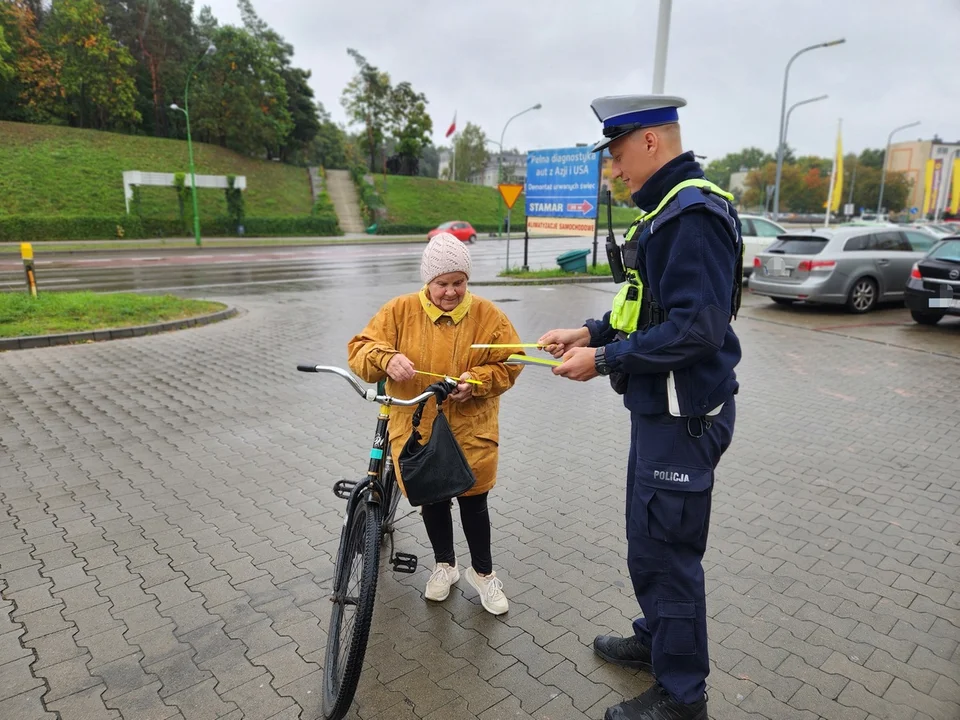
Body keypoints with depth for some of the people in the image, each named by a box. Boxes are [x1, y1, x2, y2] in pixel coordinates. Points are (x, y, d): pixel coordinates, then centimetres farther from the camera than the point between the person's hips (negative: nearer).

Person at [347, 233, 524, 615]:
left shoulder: (487, 315, -6)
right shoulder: (400, 311, -6)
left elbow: (510, 364, -1)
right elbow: (360, 349, -9)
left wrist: (478, 381, -19)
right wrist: (387, 359, -30)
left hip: (470, 428, -1)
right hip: (416, 427, 1)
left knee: (473, 499, 6)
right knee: (431, 498, 15)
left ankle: (483, 571, 31)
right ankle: (445, 564, 40)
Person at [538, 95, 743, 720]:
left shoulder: (693, 212, -21)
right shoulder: (668, 208, 13)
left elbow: (697, 326, -28)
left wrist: (603, 359, -21)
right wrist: (590, 332, 7)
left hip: (684, 415, -10)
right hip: (660, 406, 10)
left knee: (666, 550, 3)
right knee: (649, 536, 22)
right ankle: (656, 639, 43)